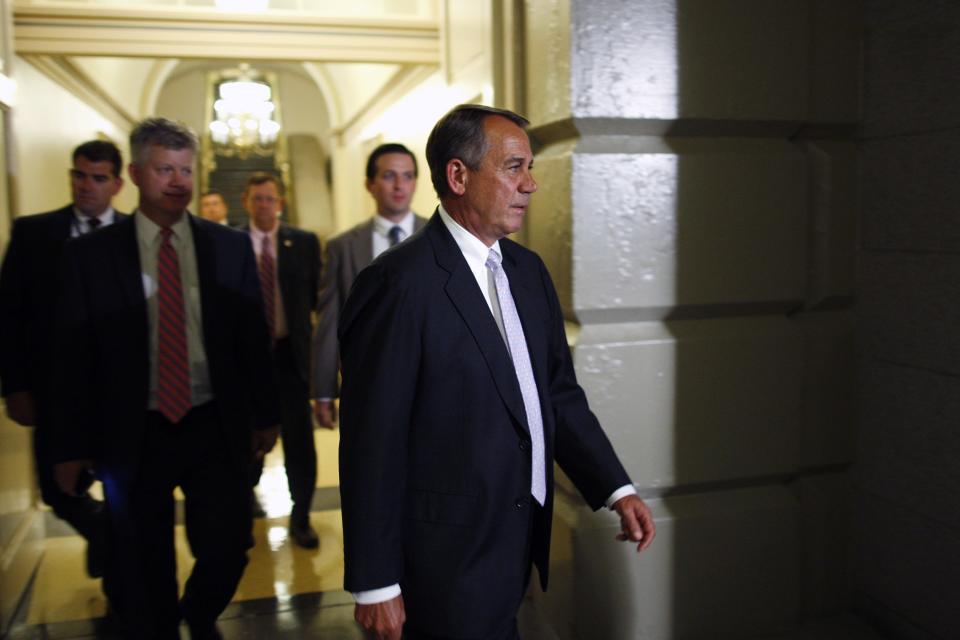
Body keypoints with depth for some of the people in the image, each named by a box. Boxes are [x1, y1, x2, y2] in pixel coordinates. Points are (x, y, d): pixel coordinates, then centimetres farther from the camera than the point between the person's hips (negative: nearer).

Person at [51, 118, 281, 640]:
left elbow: (253, 338, 5)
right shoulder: (90, 254, -2)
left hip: (216, 428, 1)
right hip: (134, 435, -1)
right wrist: (73, 447, -1)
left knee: (227, 548, 5)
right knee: (144, 573, 11)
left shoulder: (230, 247, 2)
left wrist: (265, 415, 6)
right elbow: (74, 356, -1)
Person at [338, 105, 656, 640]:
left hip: (521, 537, 7)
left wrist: (617, 489, 1)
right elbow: (372, 441, -18)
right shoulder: (399, 284, -19)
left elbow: (560, 393, 10)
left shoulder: (528, 269, 5)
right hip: (449, 558, -7)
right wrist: (375, 586, -14)